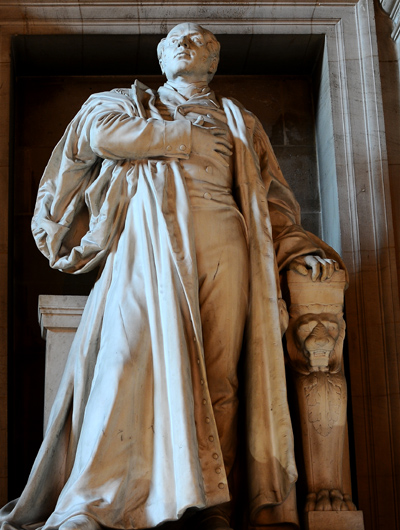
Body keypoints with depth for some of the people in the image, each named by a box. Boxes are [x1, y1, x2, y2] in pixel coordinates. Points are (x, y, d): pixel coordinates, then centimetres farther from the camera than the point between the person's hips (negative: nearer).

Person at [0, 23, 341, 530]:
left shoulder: (241, 123, 33)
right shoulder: (130, 103, 29)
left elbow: (271, 199, 25)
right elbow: (100, 131, 6)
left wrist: (299, 247, 6)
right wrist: (188, 139, 8)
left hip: (222, 237, 3)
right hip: (150, 228, -2)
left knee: (218, 370, -14)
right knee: (133, 344, -25)